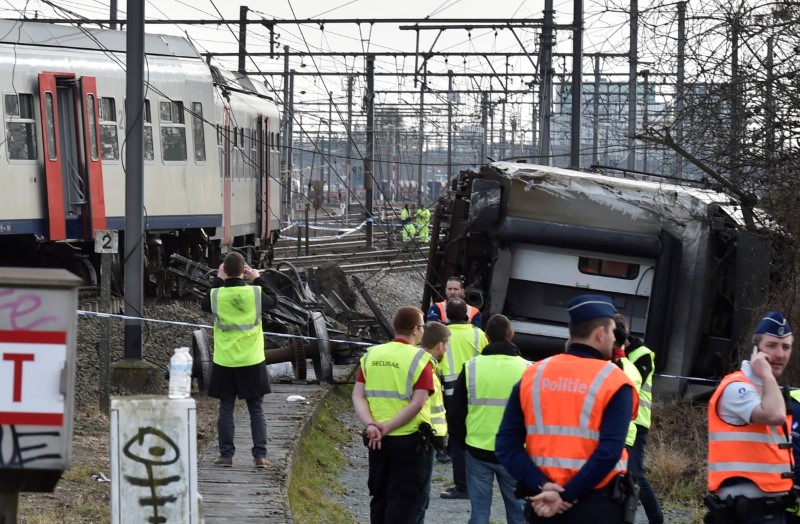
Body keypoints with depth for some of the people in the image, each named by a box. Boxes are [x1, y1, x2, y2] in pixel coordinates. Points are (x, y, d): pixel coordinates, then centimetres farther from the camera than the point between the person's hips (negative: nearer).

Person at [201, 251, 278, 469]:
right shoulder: (255, 293, -10)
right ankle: (260, 455, 3)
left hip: (225, 362, 0)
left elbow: (205, 306, 13)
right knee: (256, 409, 6)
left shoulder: (216, 295, -11)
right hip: (252, 361, 0)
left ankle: (226, 455, 7)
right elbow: (273, 301, 11)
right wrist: (258, 279, 18)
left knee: (226, 409, 8)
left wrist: (218, 280, 18)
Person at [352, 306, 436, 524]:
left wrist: (370, 424, -13)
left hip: (376, 440, 5)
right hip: (408, 439, -5)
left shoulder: (371, 355, 3)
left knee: (380, 496, 15)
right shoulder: (419, 359, -11)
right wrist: (388, 428, -17)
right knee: (403, 498, 1)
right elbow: (417, 403, -19)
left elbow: (358, 396, -4)